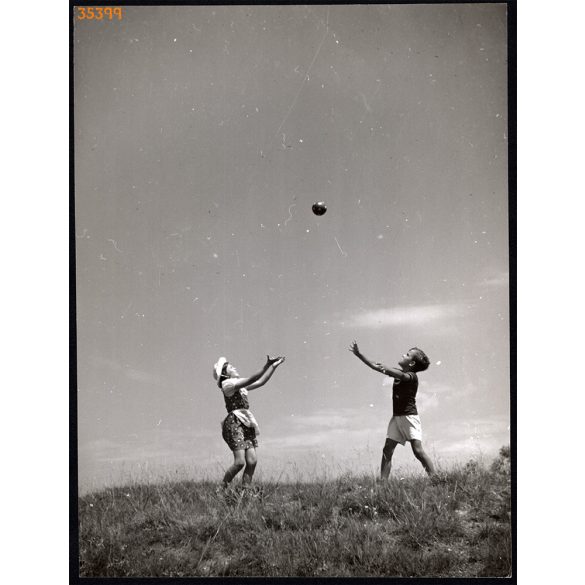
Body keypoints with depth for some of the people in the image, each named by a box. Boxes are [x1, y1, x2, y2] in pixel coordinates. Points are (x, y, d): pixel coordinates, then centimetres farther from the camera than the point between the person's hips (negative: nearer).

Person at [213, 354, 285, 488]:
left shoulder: (240, 385, 21)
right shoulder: (227, 384, -5)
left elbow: (261, 382, 23)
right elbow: (251, 380, -16)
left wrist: (274, 366, 17)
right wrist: (267, 365, -18)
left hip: (246, 424, 8)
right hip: (234, 423, -8)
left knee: (252, 461, -3)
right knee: (240, 462, -16)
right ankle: (222, 487, -1)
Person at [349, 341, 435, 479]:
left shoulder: (412, 376, -7)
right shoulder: (397, 372, 14)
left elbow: (401, 375, -31)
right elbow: (375, 366, 15)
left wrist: (384, 368, -44)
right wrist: (358, 354, 11)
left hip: (410, 416, -7)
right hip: (396, 417, 7)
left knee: (418, 450, -15)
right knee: (387, 451, -2)